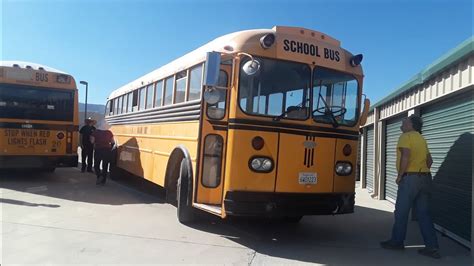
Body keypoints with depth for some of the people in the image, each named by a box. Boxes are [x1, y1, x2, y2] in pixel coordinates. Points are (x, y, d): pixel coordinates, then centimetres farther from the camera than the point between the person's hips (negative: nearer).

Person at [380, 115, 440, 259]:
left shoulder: (406, 136, -7)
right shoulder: (421, 139, 19)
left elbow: (405, 156, -19)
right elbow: (429, 160, 23)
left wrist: (400, 175, -11)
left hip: (410, 178, -8)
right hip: (425, 178, 8)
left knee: (401, 211, 3)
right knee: (424, 213, 8)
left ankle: (397, 241, 13)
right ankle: (432, 247, 6)